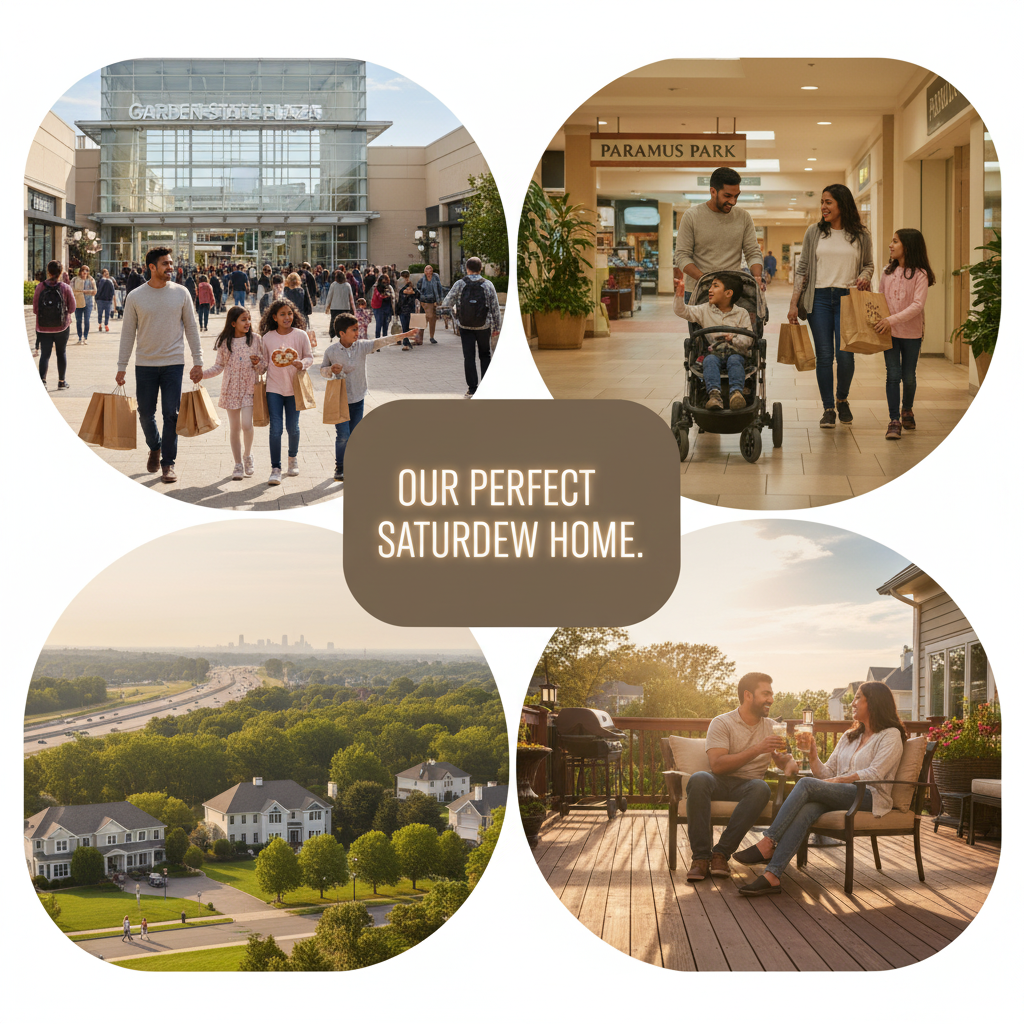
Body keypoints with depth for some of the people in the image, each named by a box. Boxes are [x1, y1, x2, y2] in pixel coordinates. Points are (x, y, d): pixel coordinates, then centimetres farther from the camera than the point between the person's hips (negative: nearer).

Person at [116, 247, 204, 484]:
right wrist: (121, 367, 2)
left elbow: (191, 328, 5)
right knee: (146, 413, 7)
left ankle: (168, 462, 7)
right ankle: (155, 448, 35)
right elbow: (128, 333, 3)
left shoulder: (181, 293, 0)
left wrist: (198, 362, 1)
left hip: (173, 363, 0)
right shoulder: (135, 297, -1)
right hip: (145, 364, 1)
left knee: (171, 414, -3)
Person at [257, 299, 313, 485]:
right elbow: (265, 362, 10)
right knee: (275, 428, -7)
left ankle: (293, 457, 38)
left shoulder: (301, 335, -3)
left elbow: (309, 357, 2)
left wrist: (301, 364, -17)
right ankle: (275, 469, -3)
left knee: (292, 427, 10)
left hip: (294, 387, 0)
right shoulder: (267, 337, 0)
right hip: (274, 388, 0)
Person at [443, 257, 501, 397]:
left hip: (465, 327, -1)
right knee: (485, 355, 16)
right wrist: (497, 327, 8)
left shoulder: (460, 284, -7)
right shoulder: (488, 285, -5)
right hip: (484, 326, 1)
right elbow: (495, 308, -1)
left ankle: (472, 389, -1)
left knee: (469, 357, 3)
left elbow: (447, 302, 1)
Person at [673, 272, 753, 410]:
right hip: (713, 352, 1)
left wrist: (734, 339, -20)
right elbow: (681, 311, 6)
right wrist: (679, 295, -11)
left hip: (735, 353, -1)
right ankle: (714, 394, -54)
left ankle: (736, 393, -56)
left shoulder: (741, 314, 8)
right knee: (710, 360, -33)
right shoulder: (705, 310, 14)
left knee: (734, 360, -35)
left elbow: (747, 339, 0)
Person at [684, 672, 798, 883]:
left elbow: (786, 761, 14)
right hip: (720, 783, -2)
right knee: (698, 779, -37)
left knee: (761, 788, -35)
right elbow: (717, 765, -14)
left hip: (747, 785, 3)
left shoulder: (771, 727, 16)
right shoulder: (722, 723, 0)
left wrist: (789, 767, -12)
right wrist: (757, 750, -19)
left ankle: (721, 853, -31)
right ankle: (700, 857, -34)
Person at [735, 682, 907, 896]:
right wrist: (812, 753, 4)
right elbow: (826, 774, 21)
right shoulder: (849, 737, 28)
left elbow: (874, 774, -10)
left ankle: (768, 844, -30)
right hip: (841, 797, 6)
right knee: (807, 809, -30)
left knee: (806, 784, -27)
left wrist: (839, 780, -19)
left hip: (870, 797, -6)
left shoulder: (890, 736, 5)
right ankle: (772, 876, -46)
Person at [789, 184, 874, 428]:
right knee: (824, 356, -1)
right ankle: (828, 408, 10)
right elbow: (802, 268, 8)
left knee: (845, 355, -7)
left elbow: (869, 263, 17)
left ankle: (842, 399, 20)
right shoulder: (814, 232, 6)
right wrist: (794, 303, 2)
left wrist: (864, 276, -7)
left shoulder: (860, 235, 5)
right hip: (819, 298, 1)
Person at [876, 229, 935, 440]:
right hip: (889, 333, 3)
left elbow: (917, 305, -19)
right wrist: (880, 321, 1)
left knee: (909, 376, 9)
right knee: (893, 375, -6)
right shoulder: (887, 272, 6)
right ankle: (894, 421, -4)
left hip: (911, 333, -2)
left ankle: (907, 411, 34)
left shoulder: (920, 274, -10)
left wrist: (893, 319, -26)